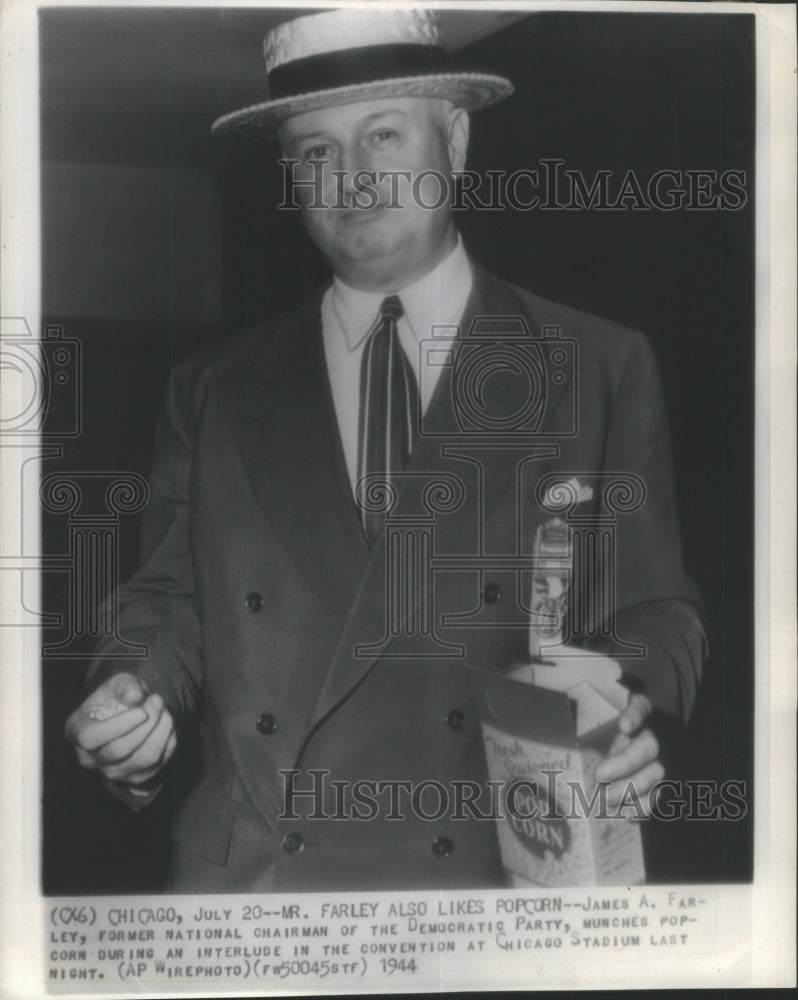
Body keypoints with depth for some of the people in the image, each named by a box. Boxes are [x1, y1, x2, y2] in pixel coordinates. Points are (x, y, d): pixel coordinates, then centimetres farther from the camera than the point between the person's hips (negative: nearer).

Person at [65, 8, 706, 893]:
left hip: (505, 866, -1)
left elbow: (653, 609, 2)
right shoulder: (213, 393, 6)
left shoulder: (603, 371, 0)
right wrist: (134, 696, -12)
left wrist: (627, 708, -18)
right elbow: (169, 605, 9)